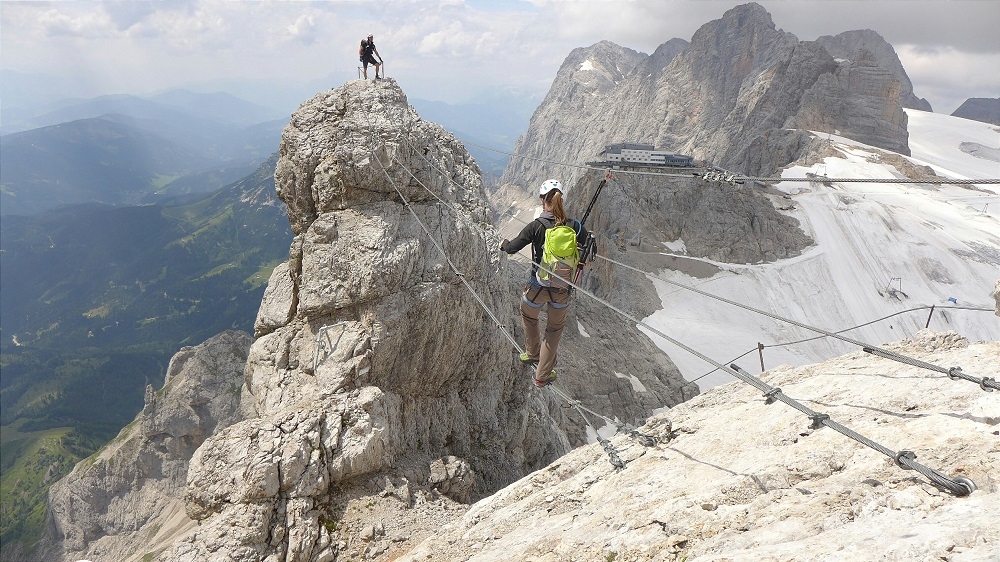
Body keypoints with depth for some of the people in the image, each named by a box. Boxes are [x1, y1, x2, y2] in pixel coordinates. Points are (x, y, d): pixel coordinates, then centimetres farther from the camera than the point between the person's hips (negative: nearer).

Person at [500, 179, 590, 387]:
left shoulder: (536, 226, -17)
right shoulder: (575, 226, -9)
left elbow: (512, 248, -11)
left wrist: (504, 244, 11)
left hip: (538, 288, -2)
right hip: (563, 290, 2)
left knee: (528, 316, 32)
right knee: (554, 329, 23)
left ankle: (532, 353, 48)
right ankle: (543, 375, 30)